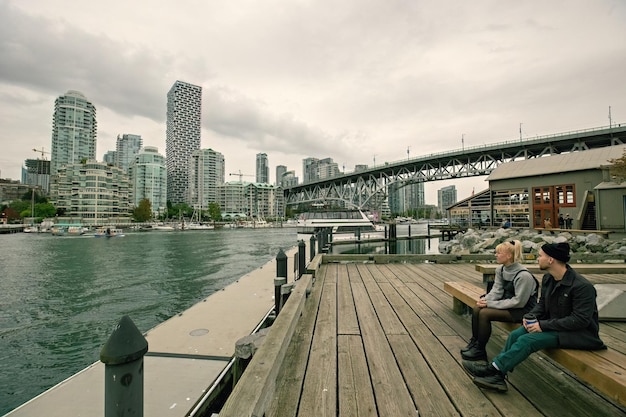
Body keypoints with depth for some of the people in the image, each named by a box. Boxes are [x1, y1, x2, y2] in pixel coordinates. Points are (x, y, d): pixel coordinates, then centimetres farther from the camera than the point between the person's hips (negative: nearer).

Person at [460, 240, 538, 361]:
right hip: (508, 303, 8)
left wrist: (491, 304, -24)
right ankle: (475, 342, 5)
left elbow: (518, 302, -24)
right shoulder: (501, 270, 0)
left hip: (522, 309, -8)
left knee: (485, 313, -23)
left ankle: (480, 350, -5)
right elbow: (497, 290, 0)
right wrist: (485, 300, -21)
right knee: (477, 308, -12)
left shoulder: (523, 275, -25)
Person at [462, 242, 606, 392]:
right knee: (516, 334, -11)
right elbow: (542, 303, 12)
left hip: (578, 333, -7)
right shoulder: (548, 278, 1)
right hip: (554, 324, 8)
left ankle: (494, 369, -12)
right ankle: (496, 374, -8)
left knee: (527, 340, -23)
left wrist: (544, 325, -24)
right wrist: (531, 316, -8)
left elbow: (580, 320, -23)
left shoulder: (582, 286, -22)